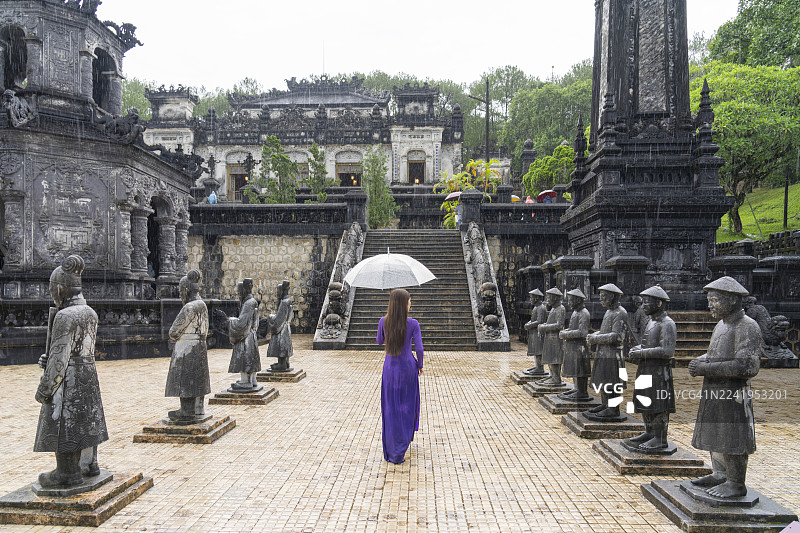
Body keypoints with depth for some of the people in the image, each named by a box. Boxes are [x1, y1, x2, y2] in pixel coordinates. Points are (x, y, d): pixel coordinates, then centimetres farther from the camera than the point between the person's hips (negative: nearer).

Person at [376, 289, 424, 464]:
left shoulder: (384, 322, -8)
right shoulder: (412, 324, -14)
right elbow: (419, 349, -14)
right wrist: (420, 365, 4)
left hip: (390, 368, 1)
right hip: (408, 368, -1)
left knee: (391, 409, 8)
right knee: (408, 404, 21)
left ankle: (391, 452, 8)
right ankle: (406, 436, 37)